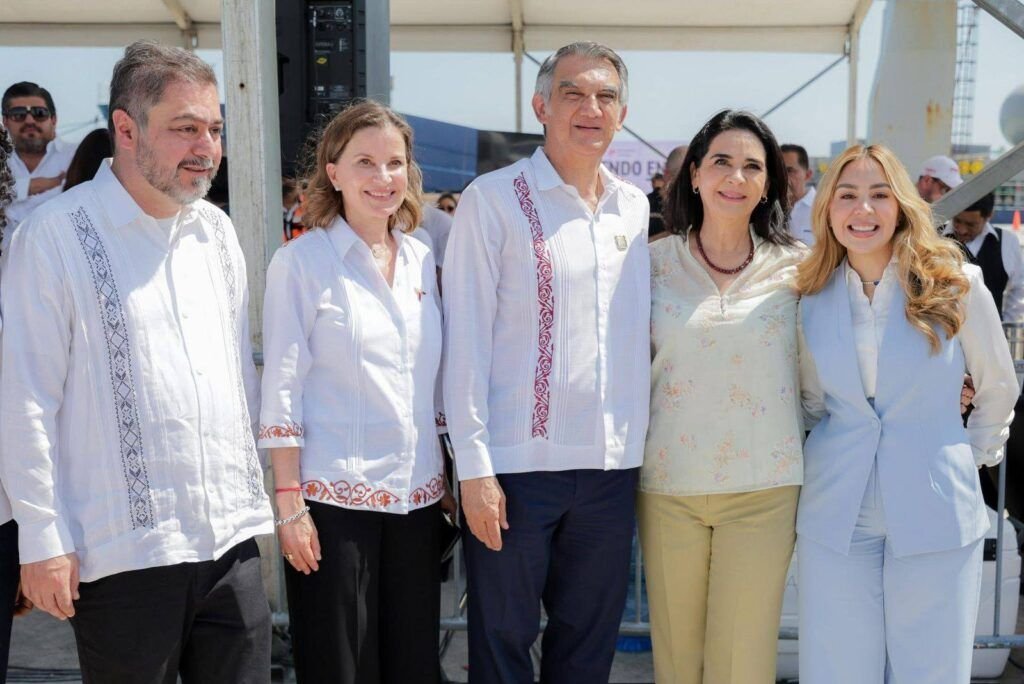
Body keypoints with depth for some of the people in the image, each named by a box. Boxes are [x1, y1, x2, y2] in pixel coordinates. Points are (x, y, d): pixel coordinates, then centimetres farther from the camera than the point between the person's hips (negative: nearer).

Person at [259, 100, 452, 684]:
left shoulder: (422, 259, 9)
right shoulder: (302, 261, -6)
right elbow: (282, 388, -8)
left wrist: (448, 480, 11)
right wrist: (289, 502, -12)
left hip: (417, 495, 5)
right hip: (334, 497, -5)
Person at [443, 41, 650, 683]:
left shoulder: (637, 208, 9)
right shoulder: (494, 200, -5)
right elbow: (467, 340, -8)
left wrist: (639, 440, 9)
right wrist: (474, 466, -12)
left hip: (614, 463, 5)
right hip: (518, 463, -4)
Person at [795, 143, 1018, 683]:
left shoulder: (957, 285, -2)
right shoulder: (813, 299, 3)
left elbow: (998, 389, 11)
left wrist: (969, 458, 13)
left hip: (936, 515, -1)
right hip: (836, 519, 2)